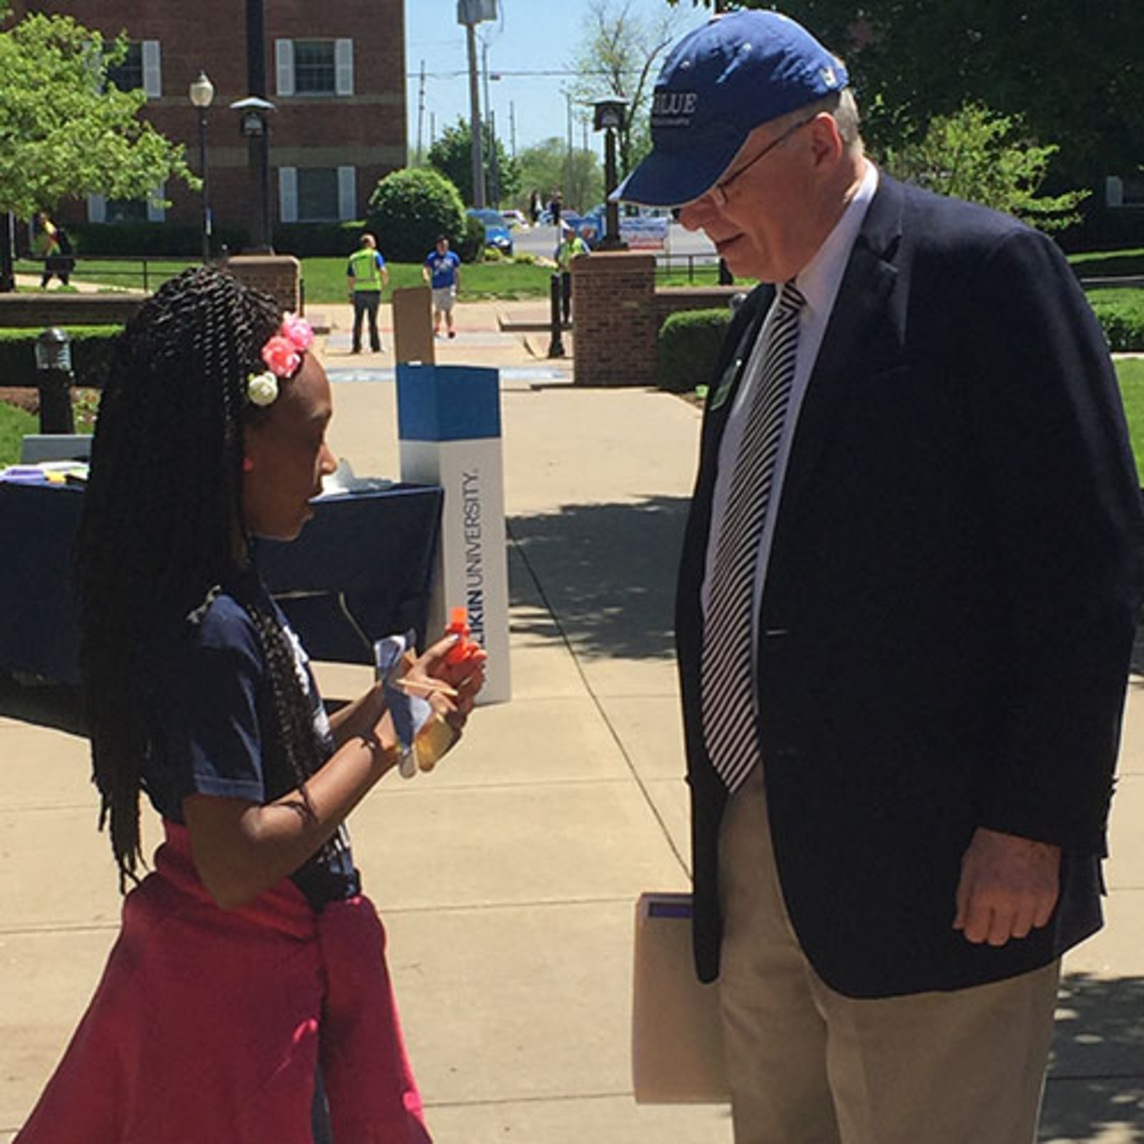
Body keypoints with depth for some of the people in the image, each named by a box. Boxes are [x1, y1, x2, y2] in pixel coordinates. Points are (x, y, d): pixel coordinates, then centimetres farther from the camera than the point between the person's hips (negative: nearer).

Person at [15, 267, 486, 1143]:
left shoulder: (228, 590, 4)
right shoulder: (212, 634, -26)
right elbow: (236, 863, -29)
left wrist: (388, 701, 2)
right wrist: (381, 743, -21)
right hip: (251, 978, -9)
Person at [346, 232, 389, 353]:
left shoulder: (353, 258, 13)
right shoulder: (375, 255, 0)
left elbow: (351, 278, 13)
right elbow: (383, 270, -12)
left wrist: (351, 294, 17)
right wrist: (385, 282, 6)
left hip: (358, 292, 3)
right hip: (373, 290, -3)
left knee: (358, 319, 7)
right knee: (372, 319, 2)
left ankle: (356, 346, 6)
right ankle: (376, 345, 5)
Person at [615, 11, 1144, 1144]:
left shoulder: (984, 269, -9)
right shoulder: (762, 316, 16)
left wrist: (1032, 823, -16)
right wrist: (730, 809, 15)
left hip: (931, 869, -8)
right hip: (759, 855, 8)